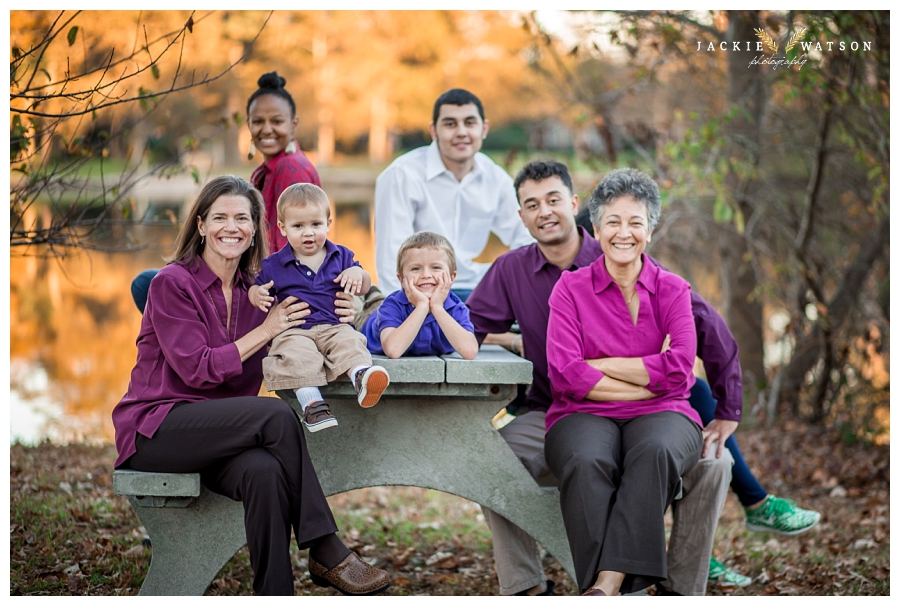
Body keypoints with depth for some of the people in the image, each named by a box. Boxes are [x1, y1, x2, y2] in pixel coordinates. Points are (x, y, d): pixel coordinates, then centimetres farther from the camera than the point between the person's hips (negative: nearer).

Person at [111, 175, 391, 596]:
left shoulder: (254, 288, 13)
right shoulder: (173, 284, -5)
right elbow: (198, 369, -13)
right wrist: (267, 330, -11)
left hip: (223, 432, 5)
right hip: (154, 429, -5)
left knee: (264, 472, -32)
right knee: (277, 415, -29)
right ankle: (326, 553, -25)